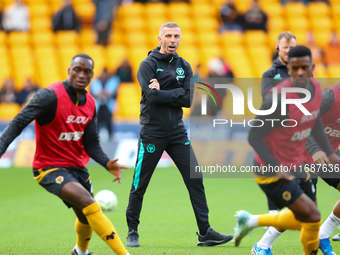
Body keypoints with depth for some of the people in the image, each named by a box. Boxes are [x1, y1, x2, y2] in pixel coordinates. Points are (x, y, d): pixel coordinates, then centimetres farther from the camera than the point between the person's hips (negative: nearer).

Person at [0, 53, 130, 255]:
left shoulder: (90, 103, 3)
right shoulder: (50, 96, -19)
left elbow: (91, 143, 5)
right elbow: (18, 124, -23)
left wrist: (107, 163, -13)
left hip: (78, 167, 8)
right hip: (50, 168, -7)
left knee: (86, 217, 19)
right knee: (88, 203, -27)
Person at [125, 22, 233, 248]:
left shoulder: (184, 67, 10)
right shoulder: (148, 65, -5)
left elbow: (189, 99, -2)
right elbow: (152, 96, -19)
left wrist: (164, 92, -11)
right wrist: (177, 93, -10)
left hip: (177, 133, 4)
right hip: (152, 133, -4)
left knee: (195, 180, -3)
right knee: (139, 185, 1)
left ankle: (205, 233, -1)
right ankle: (133, 233, 16)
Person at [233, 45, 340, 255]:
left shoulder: (315, 88, -3)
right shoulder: (278, 98, -27)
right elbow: (254, 137, -21)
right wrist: (276, 168, -30)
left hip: (297, 167, 8)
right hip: (272, 172, -8)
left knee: (303, 221, 20)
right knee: (313, 216, -14)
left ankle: (250, 221, 38)